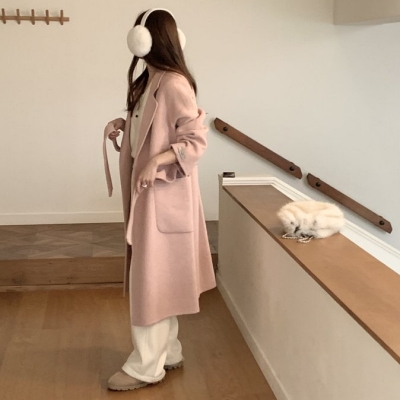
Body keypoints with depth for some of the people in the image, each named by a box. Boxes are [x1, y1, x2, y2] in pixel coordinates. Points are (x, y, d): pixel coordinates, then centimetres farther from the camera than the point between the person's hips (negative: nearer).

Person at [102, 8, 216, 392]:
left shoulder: (174, 84, -17)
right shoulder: (149, 80, 11)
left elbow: (196, 139, -19)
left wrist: (156, 162, -28)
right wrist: (124, 124, 5)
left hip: (164, 193, -10)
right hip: (147, 190, 10)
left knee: (151, 277, -2)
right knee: (156, 276, 15)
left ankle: (146, 365, 10)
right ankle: (168, 351, 28)